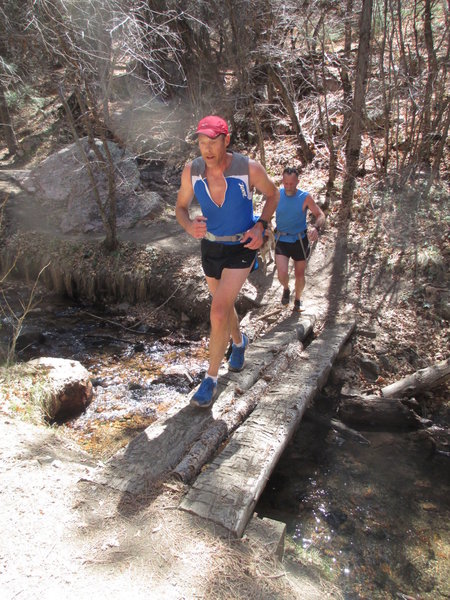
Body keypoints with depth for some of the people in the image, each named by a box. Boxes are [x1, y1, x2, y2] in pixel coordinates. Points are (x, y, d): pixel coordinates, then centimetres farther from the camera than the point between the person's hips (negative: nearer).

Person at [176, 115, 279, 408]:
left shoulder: (249, 168, -21)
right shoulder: (191, 171, -14)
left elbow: (273, 193, -1)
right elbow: (181, 207, 1)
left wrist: (261, 226, -16)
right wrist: (189, 225, -22)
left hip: (242, 247, -4)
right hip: (210, 246, 4)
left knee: (218, 313, -15)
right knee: (224, 305, 22)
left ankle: (211, 378, 4)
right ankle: (239, 341, 56)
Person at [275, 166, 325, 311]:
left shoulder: (305, 197, -10)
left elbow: (320, 215, -9)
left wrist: (316, 227, -30)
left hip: (300, 240, 0)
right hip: (282, 240, 0)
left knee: (300, 275, 10)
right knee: (282, 274, -15)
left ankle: (297, 299, 37)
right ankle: (286, 289, 21)